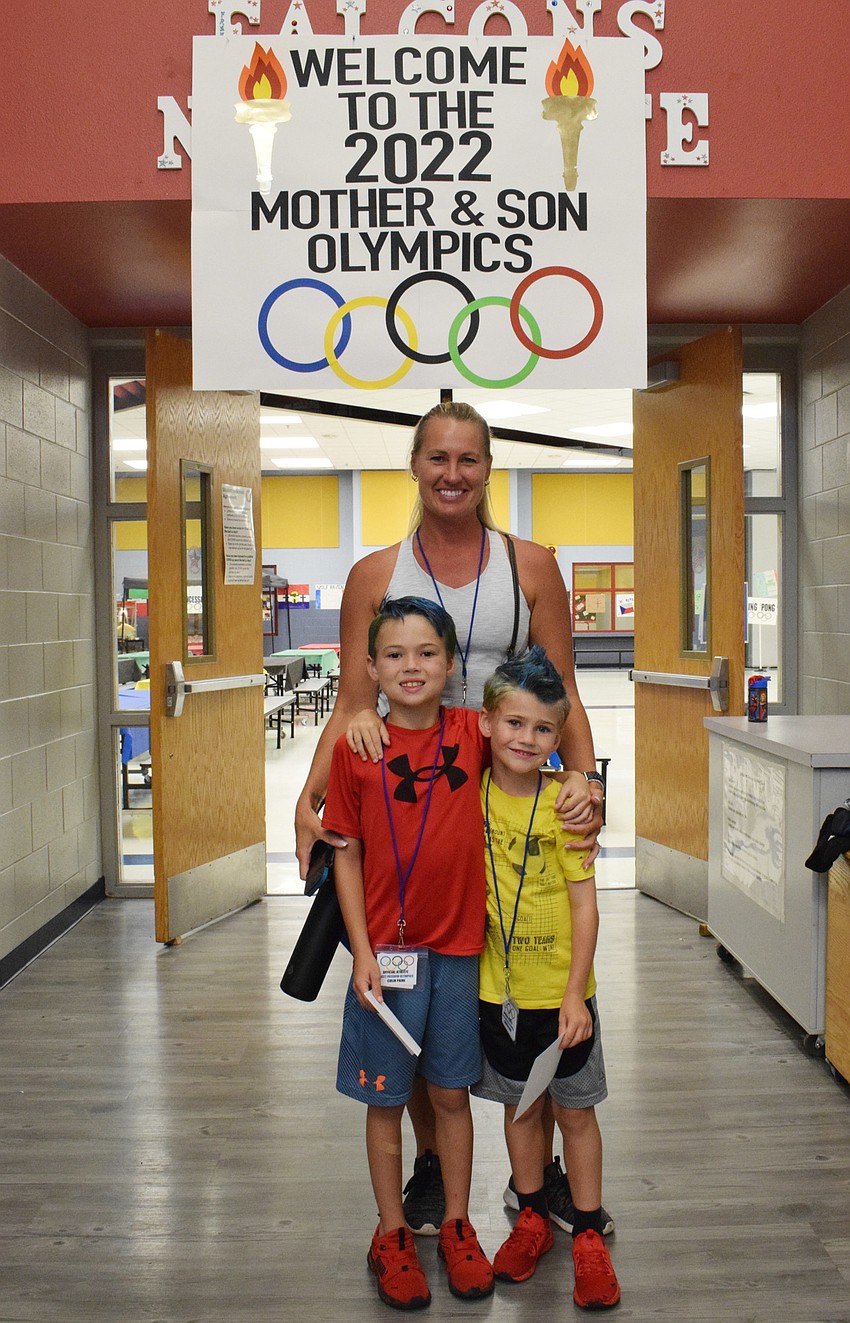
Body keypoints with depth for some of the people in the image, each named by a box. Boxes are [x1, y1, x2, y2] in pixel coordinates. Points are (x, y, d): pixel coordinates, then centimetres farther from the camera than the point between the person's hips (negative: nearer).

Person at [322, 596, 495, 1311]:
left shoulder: (473, 733, -4)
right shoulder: (355, 748, -5)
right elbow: (347, 855, -2)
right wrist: (361, 952, -7)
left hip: (458, 947, 1)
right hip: (386, 951, -1)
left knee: (451, 1092, 15)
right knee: (386, 1099, 11)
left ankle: (457, 1226, 34)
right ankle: (392, 1235, 30)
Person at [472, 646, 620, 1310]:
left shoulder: (563, 804, -14)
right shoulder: (474, 792, -4)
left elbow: (585, 904, -13)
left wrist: (575, 994, -15)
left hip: (560, 991, -3)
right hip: (498, 987, 3)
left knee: (575, 1109, 11)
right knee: (520, 1105, 18)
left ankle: (589, 1234, 28)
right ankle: (533, 1218, 37)